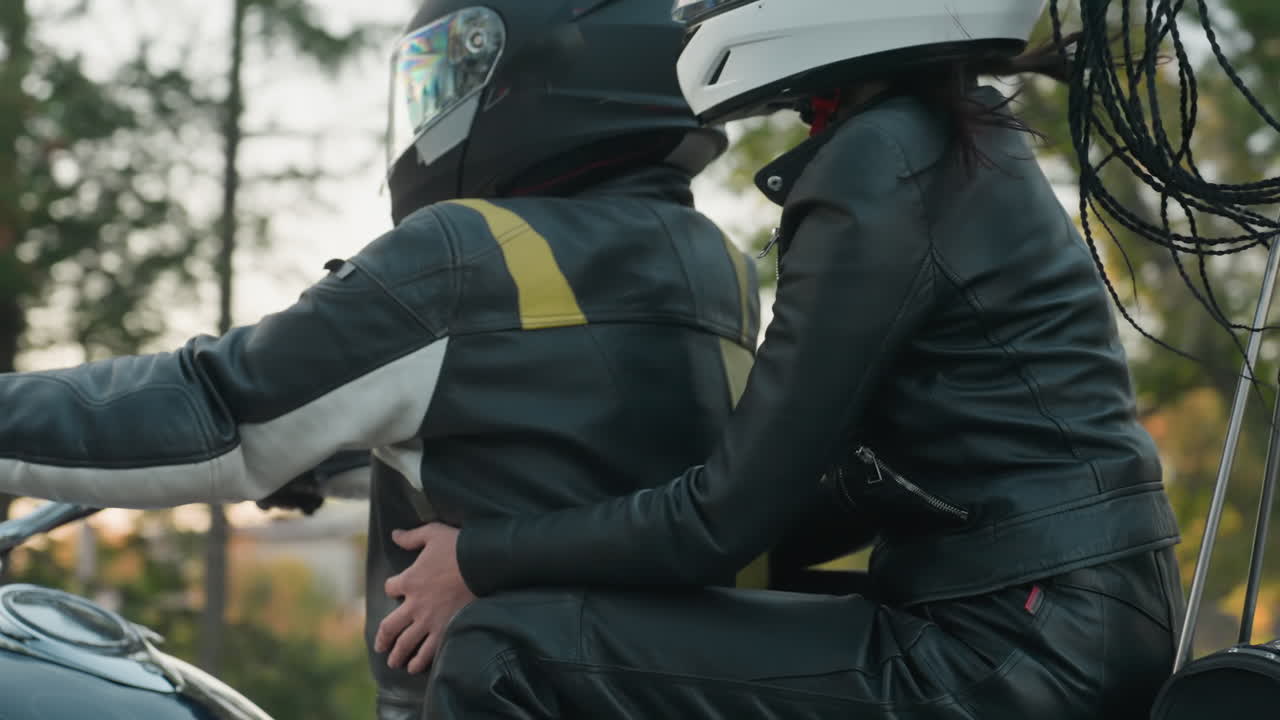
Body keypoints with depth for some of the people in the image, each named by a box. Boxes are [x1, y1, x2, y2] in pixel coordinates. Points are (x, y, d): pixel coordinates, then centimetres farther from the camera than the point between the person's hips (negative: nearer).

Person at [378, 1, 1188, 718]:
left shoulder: (881, 168, -15)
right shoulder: (968, 143, 14)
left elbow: (729, 513, -15)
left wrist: (482, 560, -2)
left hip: (1012, 649, -11)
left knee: (503, 654, -14)